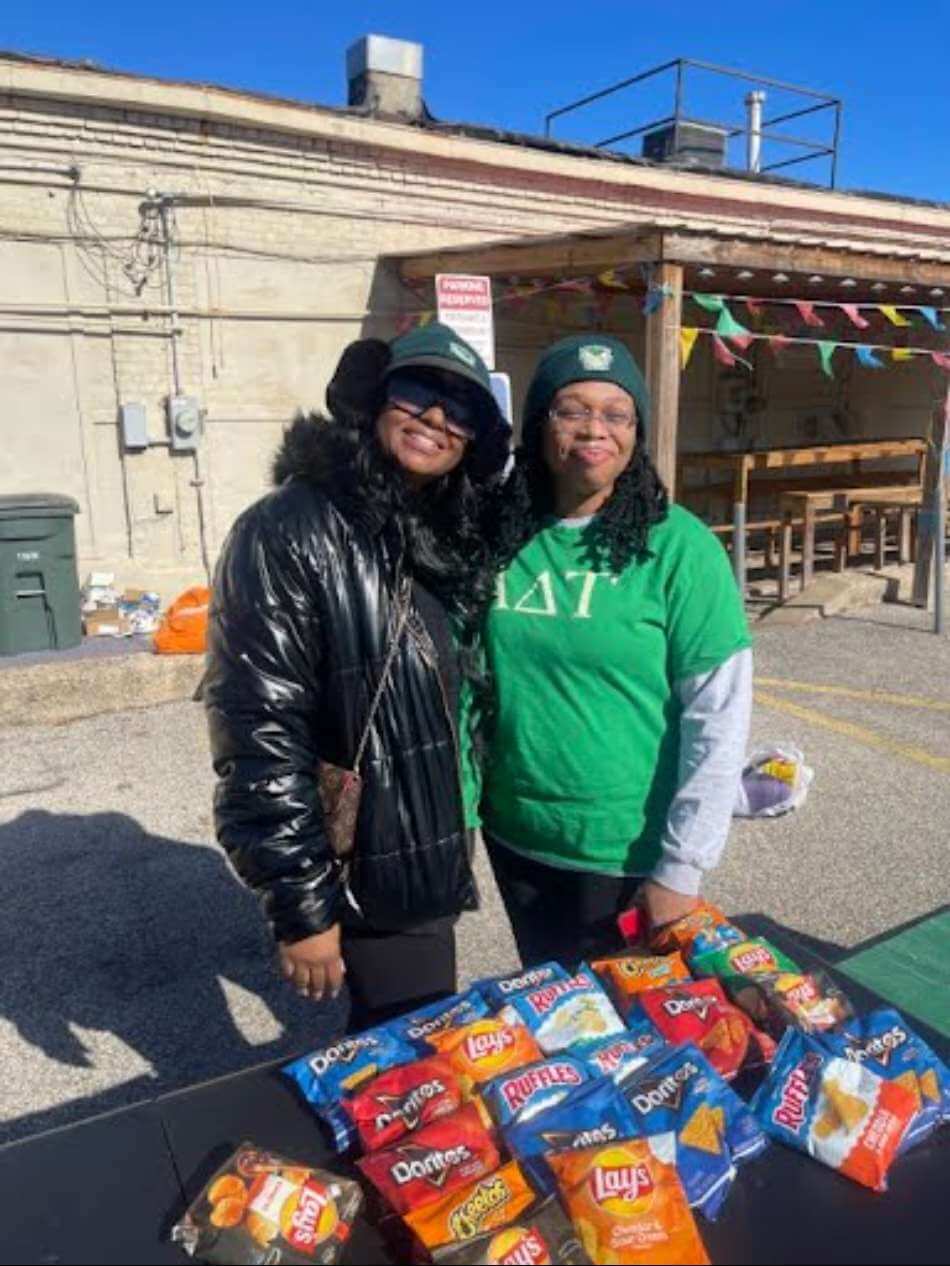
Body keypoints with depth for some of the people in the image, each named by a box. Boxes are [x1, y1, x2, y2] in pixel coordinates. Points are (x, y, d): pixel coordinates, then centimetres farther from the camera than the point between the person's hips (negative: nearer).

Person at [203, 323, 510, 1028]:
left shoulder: (451, 536, 5)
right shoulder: (290, 532, -18)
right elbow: (261, 736, -21)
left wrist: (463, 833, 16)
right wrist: (302, 904, -18)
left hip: (435, 856, 7)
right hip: (369, 877, -7)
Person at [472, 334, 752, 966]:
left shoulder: (678, 545, -14)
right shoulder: (501, 535, -3)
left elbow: (720, 718, -14)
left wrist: (682, 869, -14)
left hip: (632, 856, -3)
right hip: (515, 841, 4)